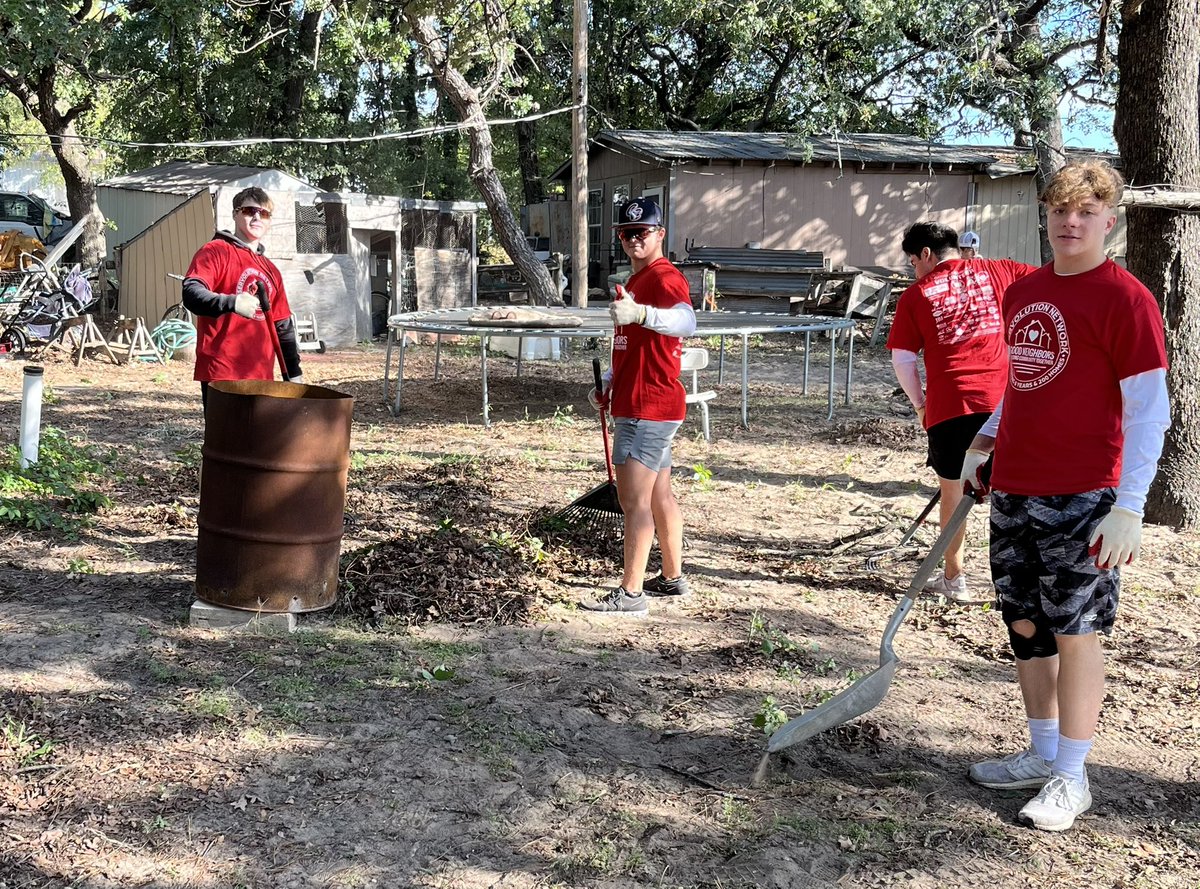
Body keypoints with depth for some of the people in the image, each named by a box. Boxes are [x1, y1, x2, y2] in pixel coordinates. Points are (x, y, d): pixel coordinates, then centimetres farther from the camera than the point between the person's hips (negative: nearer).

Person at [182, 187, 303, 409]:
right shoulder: (216, 252, 0)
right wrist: (232, 303, -35)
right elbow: (192, 293, -17)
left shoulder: (270, 271, 20)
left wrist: (294, 373, 19)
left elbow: (283, 326, 24)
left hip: (261, 378, 7)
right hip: (221, 375, -6)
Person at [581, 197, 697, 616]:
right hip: (638, 405, 11)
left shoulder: (665, 277, -16)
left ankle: (630, 594, -6)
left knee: (633, 500, -9)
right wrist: (608, 383, 16)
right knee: (659, 496, 17)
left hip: (649, 409, -11)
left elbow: (685, 321, -39)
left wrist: (640, 313, -57)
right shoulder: (637, 280, 17)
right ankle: (673, 577, 28)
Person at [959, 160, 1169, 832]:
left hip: (1082, 498, -7)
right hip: (1013, 490, 7)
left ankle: (1071, 778, 11)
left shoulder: (1125, 298, -9)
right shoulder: (1022, 294, 11)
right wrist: (983, 445, 14)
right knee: (1027, 624, 13)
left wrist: (1130, 507, -18)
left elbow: (1149, 412, -12)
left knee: (1075, 631, -1)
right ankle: (1042, 753, 27)